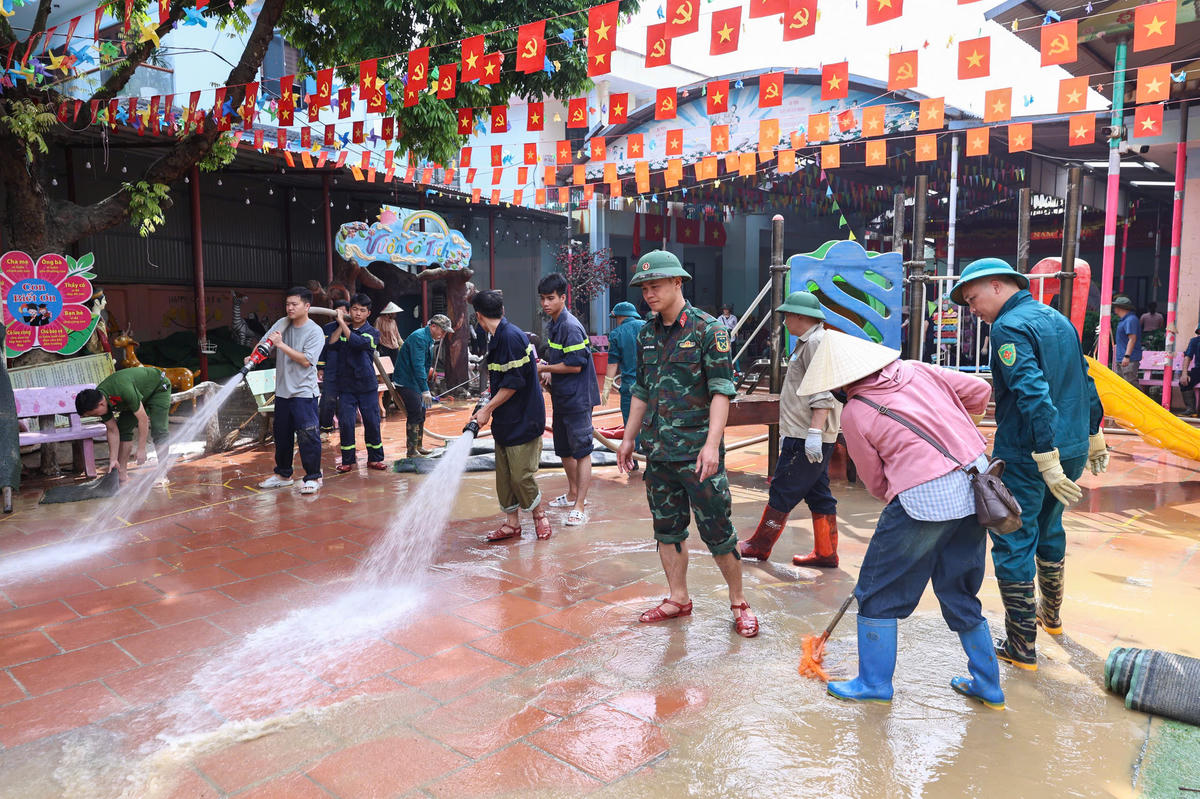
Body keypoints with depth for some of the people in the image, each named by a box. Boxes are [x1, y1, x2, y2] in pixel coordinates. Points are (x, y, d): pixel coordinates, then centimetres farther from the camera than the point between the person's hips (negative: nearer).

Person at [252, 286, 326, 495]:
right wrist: (252, 357, -14)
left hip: (304, 392, -6)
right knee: (281, 435, 15)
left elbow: (306, 360, -18)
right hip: (282, 390, 6)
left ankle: (312, 477, 4)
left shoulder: (315, 331, -9)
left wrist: (281, 344, -18)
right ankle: (283, 474, 29)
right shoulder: (282, 324, 8)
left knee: (307, 435, -7)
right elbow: (264, 343, 6)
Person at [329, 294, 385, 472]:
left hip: (367, 385, -2)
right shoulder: (342, 330, 9)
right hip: (346, 385, 2)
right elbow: (331, 344, -9)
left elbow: (357, 342, -22)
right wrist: (341, 325, -7)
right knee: (345, 423, -2)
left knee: (372, 422, 2)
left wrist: (342, 321, -19)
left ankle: (374, 458, 16)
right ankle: (347, 460, 10)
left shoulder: (372, 333, -2)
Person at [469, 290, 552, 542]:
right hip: (505, 421, 9)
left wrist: (487, 410, -15)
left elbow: (514, 383, -20)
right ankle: (512, 523, 21)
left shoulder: (511, 336, -19)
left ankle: (539, 514, 19)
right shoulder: (498, 337, 11)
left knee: (521, 475, -3)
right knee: (504, 475, 11)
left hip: (522, 421, -9)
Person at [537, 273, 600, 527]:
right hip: (561, 398, 10)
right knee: (563, 449, 19)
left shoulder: (571, 327, -17)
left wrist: (544, 368, -12)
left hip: (577, 399, -10)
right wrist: (549, 372, 7)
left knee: (581, 450, -5)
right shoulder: (552, 326, 12)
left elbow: (575, 365, -22)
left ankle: (579, 507, -2)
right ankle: (573, 494, 35)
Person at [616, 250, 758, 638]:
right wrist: (628, 438, 18)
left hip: (697, 451, -6)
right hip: (658, 452, 6)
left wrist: (712, 444, -21)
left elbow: (721, 391, -12)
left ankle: (739, 602, 17)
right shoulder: (646, 335, 11)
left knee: (717, 530, 1)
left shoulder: (707, 329, -7)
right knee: (667, 529, 13)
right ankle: (678, 599, 27)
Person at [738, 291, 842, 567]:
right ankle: (825, 553, 17)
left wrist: (814, 432, -27)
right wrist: (788, 431, 27)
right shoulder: (810, 342, 20)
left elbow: (824, 394, -23)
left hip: (806, 438, -11)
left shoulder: (817, 343, -14)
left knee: (783, 492, -1)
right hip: (804, 434, 11)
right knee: (818, 495, 12)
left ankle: (759, 546, 9)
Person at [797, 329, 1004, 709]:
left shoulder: (855, 414, -6)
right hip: (977, 488, 7)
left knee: (878, 592, 12)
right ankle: (987, 685, 33)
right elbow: (979, 391, 14)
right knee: (960, 593, 22)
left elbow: (876, 483, 3)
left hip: (925, 500, -7)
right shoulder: (917, 370, 8)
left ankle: (874, 682, 23)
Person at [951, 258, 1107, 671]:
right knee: (1048, 529, 26)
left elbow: (1033, 393, -25)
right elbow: (1085, 381, 18)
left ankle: (1022, 647, 6)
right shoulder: (1058, 319, 13)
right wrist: (1093, 436, 25)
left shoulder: (1009, 327, -15)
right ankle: (1050, 614, 44)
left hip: (1028, 455, -9)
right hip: (1074, 449, 9)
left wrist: (1047, 461, -26)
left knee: (1014, 544, 0)